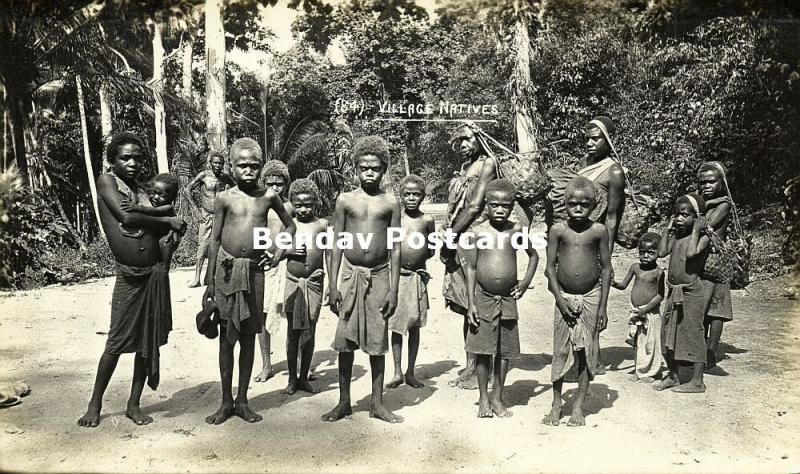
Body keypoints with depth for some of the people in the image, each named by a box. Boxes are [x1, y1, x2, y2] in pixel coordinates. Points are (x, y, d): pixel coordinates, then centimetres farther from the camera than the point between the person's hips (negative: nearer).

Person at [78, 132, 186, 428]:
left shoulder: (142, 192, 13)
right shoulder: (106, 181, -2)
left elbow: (157, 231, 12)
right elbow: (126, 217, -16)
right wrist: (168, 220, -7)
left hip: (155, 273, 5)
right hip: (128, 275, -5)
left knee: (148, 342, 9)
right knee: (116, 343, 1)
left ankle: (134, 404, 22)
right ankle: (95, 404, 21)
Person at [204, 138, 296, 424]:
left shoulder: (269, 196, 2)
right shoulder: (225, 198, -1)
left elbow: (290, 226, 16)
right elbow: (215, 240, 1)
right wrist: (210, 282, -1)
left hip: (254, 270, 1)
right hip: (227, 269, -1)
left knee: (249, 336, 8)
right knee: (226, 336, 5)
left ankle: (242, 400, 20)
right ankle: (226, 401, 18)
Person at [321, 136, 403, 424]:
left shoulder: (390, 203, 3)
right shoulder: (345, 200, 3)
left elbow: (395, 249, 2)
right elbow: (337, 245, 3)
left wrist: (393, 290, -3)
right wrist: (332, 286, -3)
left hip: (379, 275, 0)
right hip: (350, 274, 0)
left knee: (377, 341, 7)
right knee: (346, 340, 6)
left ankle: (377, 403, 20)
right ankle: (344, 402, 21)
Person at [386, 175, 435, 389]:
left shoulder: (427, 220, 2)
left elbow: (431, 251, 11)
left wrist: (420, 255, -6)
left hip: (417, 277, 1)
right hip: (396, 275, -1)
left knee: (414, 325, 8)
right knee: (396, 325, 4)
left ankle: (410, 373, 19)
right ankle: (397, 372, 15)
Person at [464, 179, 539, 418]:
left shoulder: (517, 230, 0)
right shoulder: (479, 232, -4)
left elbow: (533, 255, 17)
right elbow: (471, 268, -4)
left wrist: (526, 281, 3)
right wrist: (471, 303, -8)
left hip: (508, 300, 2)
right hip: (483, 299, -2)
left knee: (505, 351, 9)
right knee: (482, 350, 4)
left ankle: (497, 398, 24)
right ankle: (483, 399, 18)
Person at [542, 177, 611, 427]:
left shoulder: (599, 230, -4)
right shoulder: (558, 230, -4)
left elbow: (606, 268, 0)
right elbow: (550, 266, -2)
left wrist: (602, 307, -2)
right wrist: (560, 300, -10)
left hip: (591, 297, 0)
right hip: (565, 297, 0)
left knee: (586, 352, 6)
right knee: (560, 352, 5)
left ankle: (579, 406, 18)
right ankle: (557, 403, 20)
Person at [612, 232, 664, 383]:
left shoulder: (658, 272, -11)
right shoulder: (635, 267, 3)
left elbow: (660, 295, -12)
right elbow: (623, 285, 9)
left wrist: (645, 309, -18)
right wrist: (613, 283, -13)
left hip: (650, 312, -5)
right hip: (635, 311, 5)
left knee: (650, 343, 3)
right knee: (637, 342, 13)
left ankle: (649, 372, 16)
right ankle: (638, 370, 26)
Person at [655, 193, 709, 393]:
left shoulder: (702, 237, -9)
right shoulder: (676, 235, 9)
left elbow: (691, 253, -27)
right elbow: (662, 252, -3)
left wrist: (695, 230, -17)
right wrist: (668, 228, 1)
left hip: (691, 292, -7)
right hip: (673, 292, 7)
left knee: (693, 335, 1)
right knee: (669, 333, 12)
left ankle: (697, 381, 12)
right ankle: (672, 375, 27)